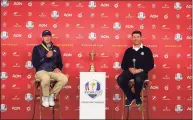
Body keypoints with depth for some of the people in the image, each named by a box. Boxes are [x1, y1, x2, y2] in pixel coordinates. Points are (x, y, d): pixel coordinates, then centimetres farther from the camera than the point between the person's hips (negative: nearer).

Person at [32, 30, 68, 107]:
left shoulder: (56, 49, 16)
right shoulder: (37, 48, 5)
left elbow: (60, 62, 20)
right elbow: (34, 64, -5)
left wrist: (58, 68, -3)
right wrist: (46, 56, -12)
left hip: (53, 72, 4)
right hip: (41, 71, -4)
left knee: (64, 79, -26)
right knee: (46, 78, -40)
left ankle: (51, 95, -4)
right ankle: (45, 97, -10)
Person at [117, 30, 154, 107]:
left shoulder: (146, 50, 10)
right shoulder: (128, 50, 17)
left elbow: (151, 65, 3)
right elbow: (123, 64, 13)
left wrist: (140, 70, -11)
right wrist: (129, 69, -9)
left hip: (141, 72, -2)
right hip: (130, 71, 3)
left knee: (138, 80, -39)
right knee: (120, 79, -30)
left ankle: (137, 97, -7)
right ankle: (130, 96, -3)